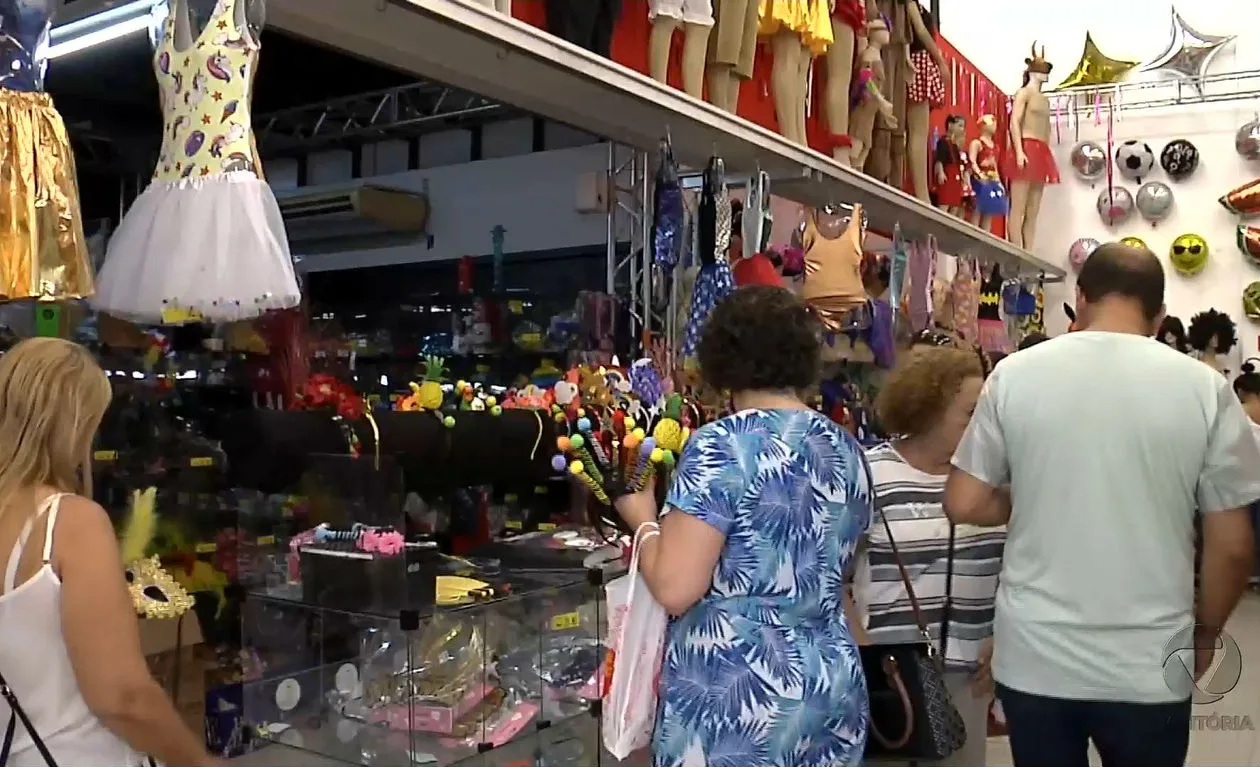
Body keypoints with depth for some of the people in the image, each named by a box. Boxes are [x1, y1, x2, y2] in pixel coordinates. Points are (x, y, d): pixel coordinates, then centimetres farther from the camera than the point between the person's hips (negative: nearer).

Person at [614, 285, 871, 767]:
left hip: (732, 697, -6)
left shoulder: (720, 446, -16)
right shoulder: (847, 450, 5)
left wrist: (643, 519, -2)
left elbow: (674, 589, -19)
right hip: (833, 691, 6)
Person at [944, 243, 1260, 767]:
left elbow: (964, 505, -3)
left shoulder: (1014, 374, -6)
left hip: (1034, 658, 0)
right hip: (1150, 666, 0)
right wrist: (1205, 632, 13)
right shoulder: (1204, 387, -7)